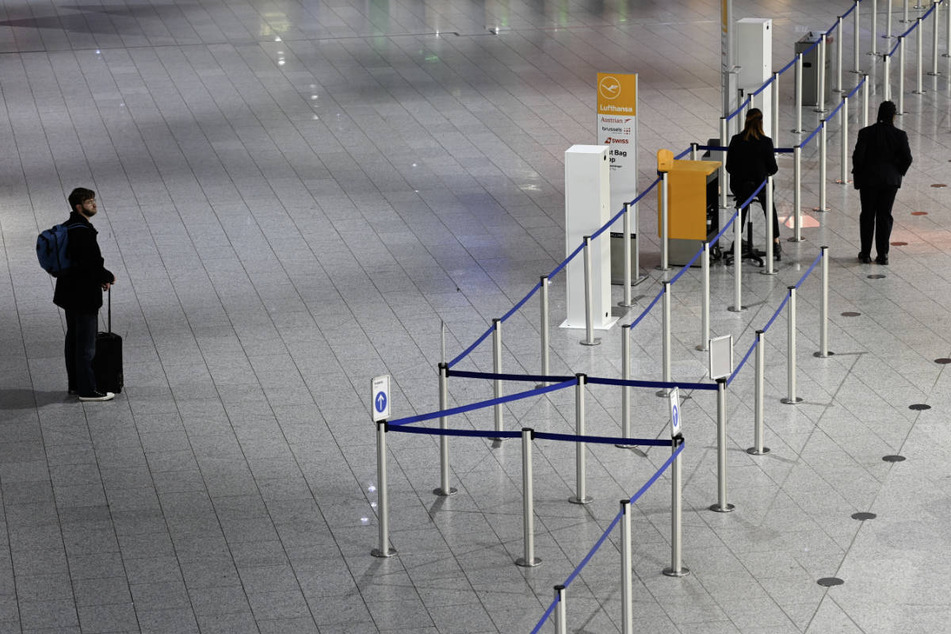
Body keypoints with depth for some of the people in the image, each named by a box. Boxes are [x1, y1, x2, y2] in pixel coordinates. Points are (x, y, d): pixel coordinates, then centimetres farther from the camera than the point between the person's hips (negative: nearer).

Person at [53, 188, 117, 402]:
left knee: (73, 339, 18)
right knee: (86, 343, -3)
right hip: (84, 295, -10)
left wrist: (99, 277, 12)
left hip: (70, 293, 10)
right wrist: (108, 277, -7)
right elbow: (92, 264, -25)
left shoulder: (69, 227, 9)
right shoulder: (84, 232, -23)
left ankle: (75, 383, 27)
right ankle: (87, 390, 1)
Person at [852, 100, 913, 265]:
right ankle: (882, 254, 7)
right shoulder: (900, 135, -7)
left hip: (868, 179, -1)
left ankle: (865, 254, 13)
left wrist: (858, 173, 2)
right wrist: (899, 173, 9)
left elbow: (858, 156, -13)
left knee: (867, 216, 10)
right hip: (891, 180, 1)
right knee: (885, 216, 8)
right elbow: (907, 158, -8)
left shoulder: (866, 133, -10)